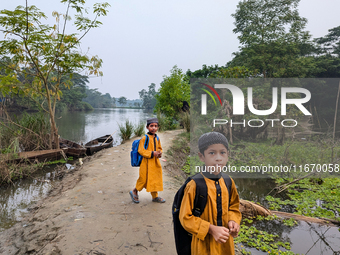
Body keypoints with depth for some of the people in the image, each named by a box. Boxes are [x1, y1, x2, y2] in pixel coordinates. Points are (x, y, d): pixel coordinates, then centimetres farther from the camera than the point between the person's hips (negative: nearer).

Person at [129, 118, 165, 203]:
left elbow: (160, 148, 19)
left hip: (155, 163, 7)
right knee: (144, 179, 2)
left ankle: (155, 196, 28)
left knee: (155, 179, 13)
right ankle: (134, 191, 28)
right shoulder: (145, 138, -14)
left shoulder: (157, 138, 8)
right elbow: (141, 150, -17)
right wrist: (152, 153, -22)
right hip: (147, 163, -7)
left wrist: (160, 153, -3)